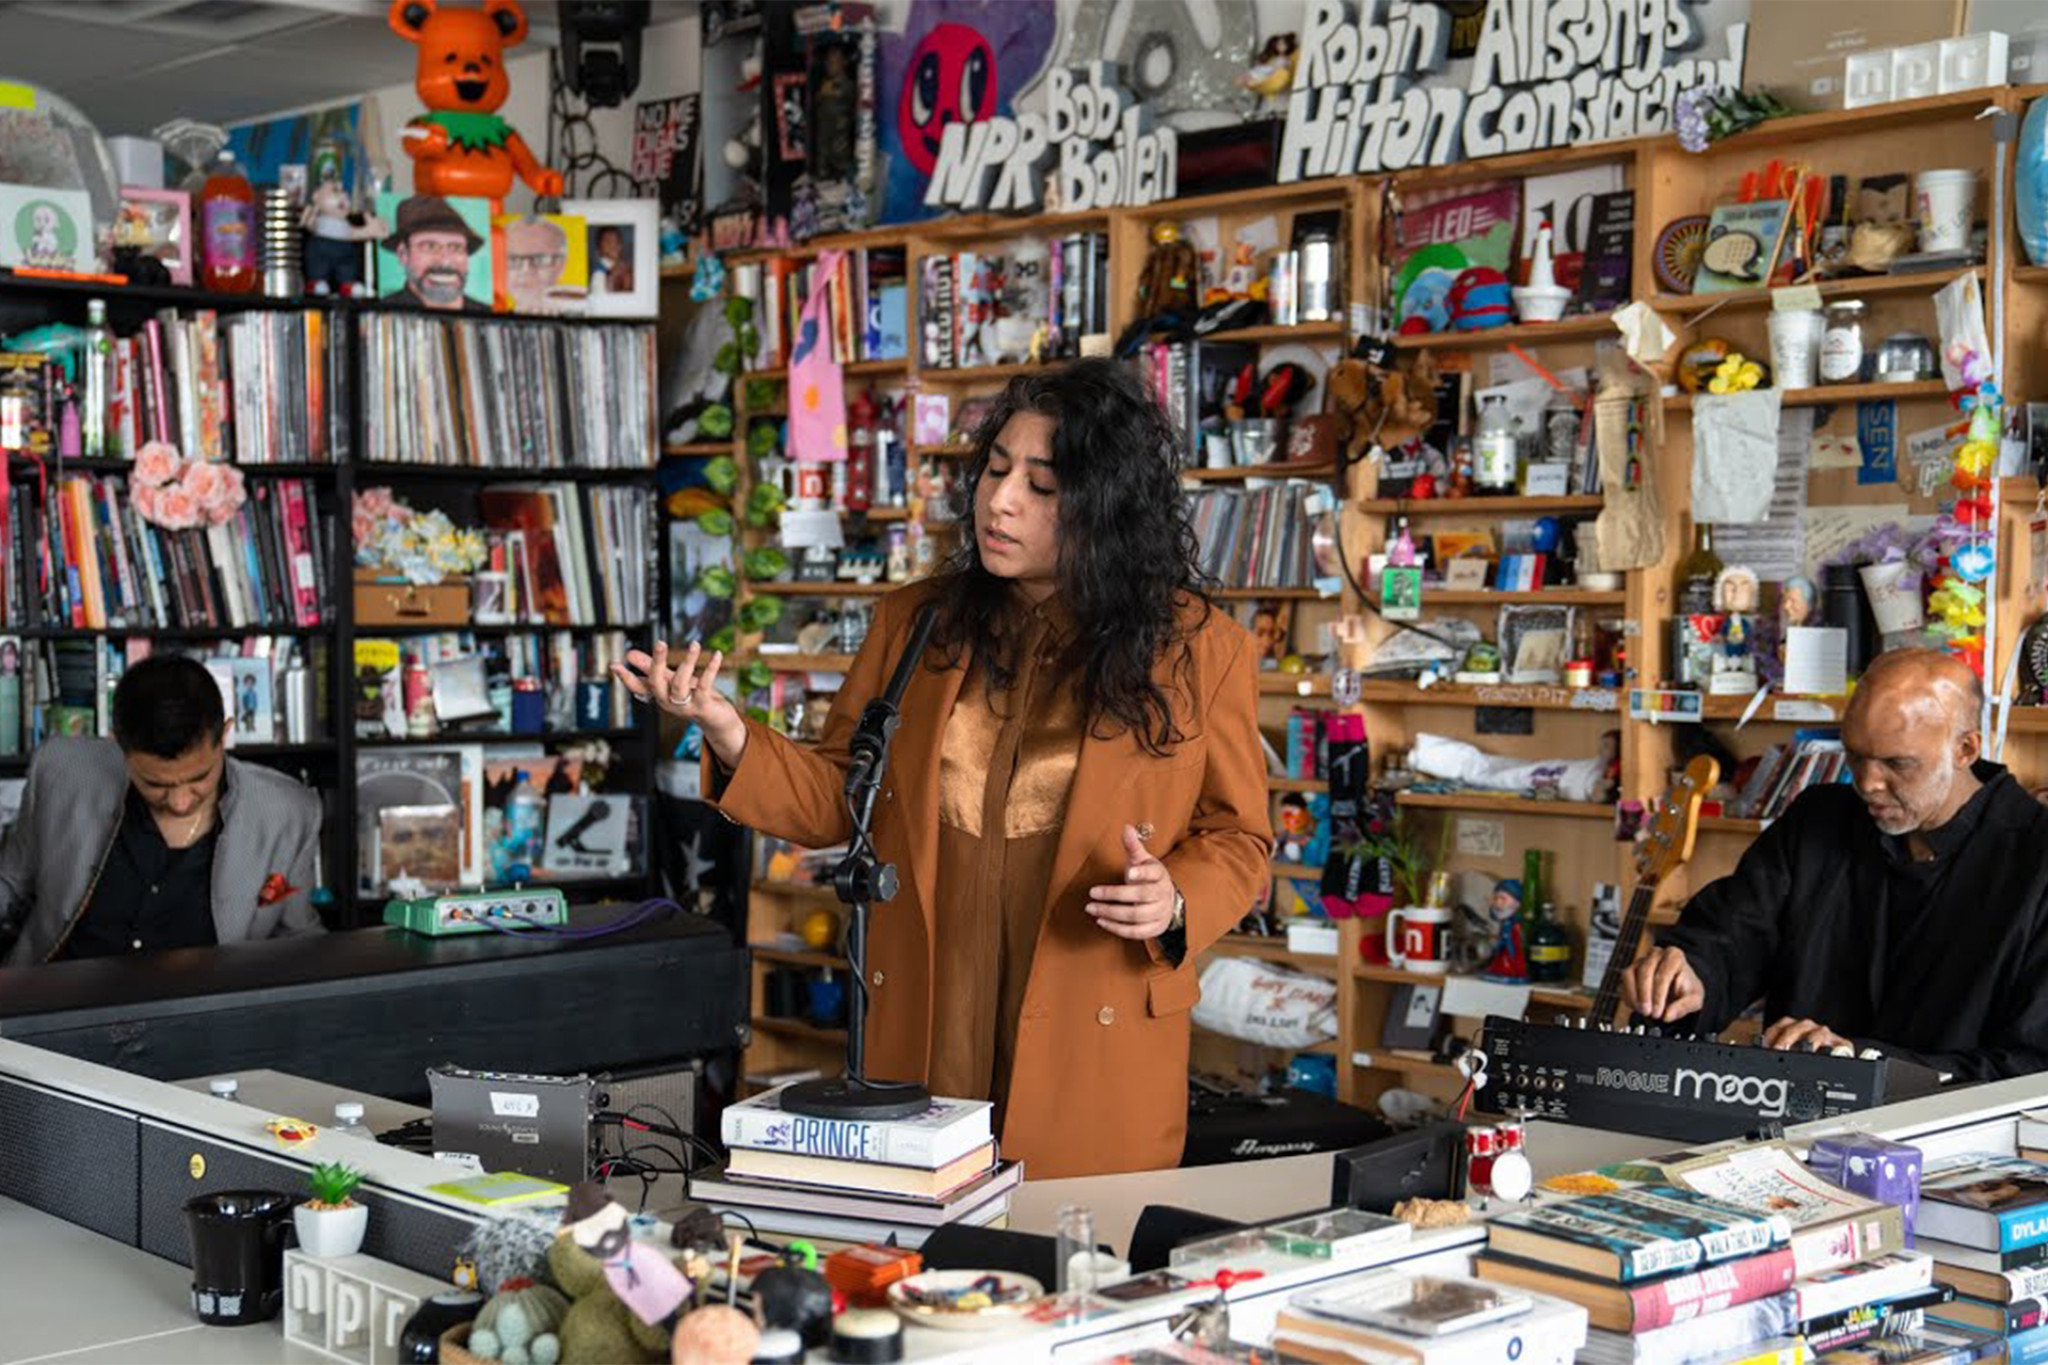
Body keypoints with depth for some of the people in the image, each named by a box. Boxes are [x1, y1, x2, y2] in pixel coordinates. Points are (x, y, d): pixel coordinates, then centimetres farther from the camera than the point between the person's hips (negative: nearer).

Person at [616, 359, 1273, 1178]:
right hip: (922, 1028, 3)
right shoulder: (916, 624, 6)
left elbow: (1237, 838, 4)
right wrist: (727, 734, -8)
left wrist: (1175, 903, -16)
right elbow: (839, 800, 8)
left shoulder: (1202, 650, -3)